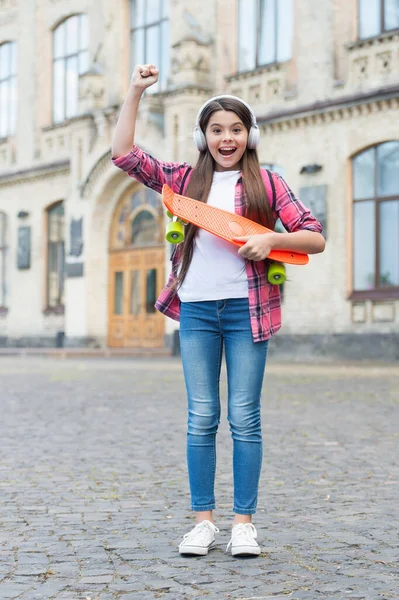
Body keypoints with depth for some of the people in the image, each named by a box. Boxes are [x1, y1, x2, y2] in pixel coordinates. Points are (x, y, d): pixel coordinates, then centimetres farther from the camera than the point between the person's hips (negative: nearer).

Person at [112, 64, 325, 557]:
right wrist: (134, 94, 0)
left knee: (244, 418, 0)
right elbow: (124, 154, 5)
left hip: (246, 308, -1)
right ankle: (203, 520, 10)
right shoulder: (186, 179, 10)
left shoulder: (266, 183, 5)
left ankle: (243, 523, 7)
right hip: (196, 308, 2)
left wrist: (271, 239, -15)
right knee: (201, 418, 3)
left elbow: (315, 239, 3)